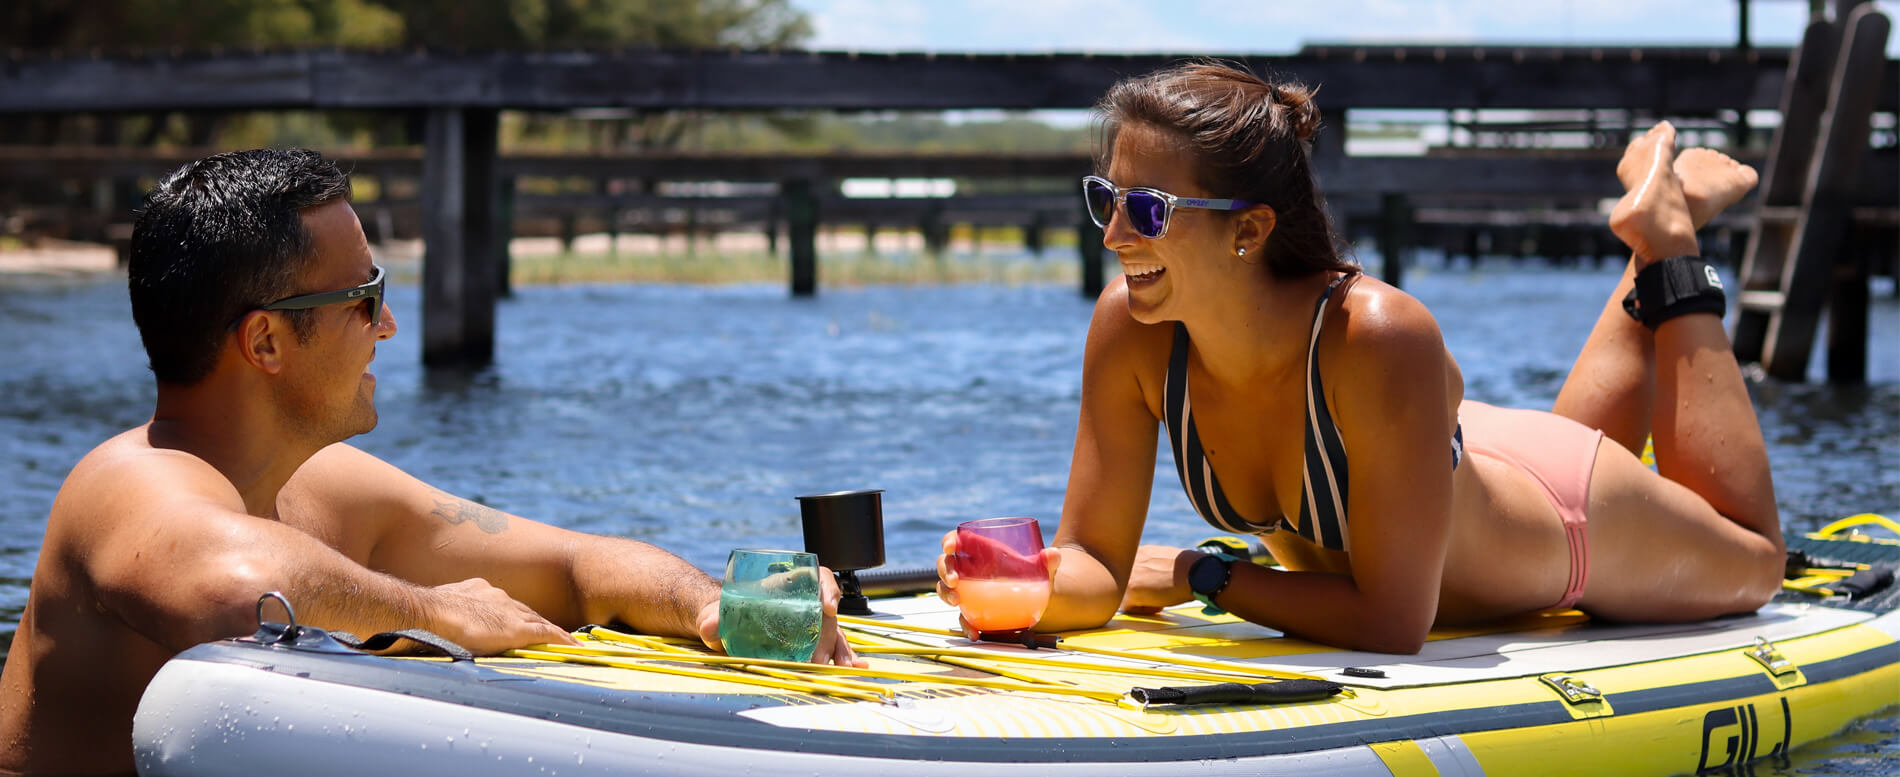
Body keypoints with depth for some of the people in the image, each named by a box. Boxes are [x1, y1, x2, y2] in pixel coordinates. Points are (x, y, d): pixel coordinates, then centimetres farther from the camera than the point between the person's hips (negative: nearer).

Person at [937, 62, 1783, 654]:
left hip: (1565, 520, -4)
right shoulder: (1131, 330, -32)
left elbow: (1393, 622, -41)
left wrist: (1202, 575, -33)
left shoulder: (1379, 337, -47)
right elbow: (1097, 566, -25)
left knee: (1750, 566, 31)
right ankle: (1648, 261, 45)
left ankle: (1668, 242, 32)